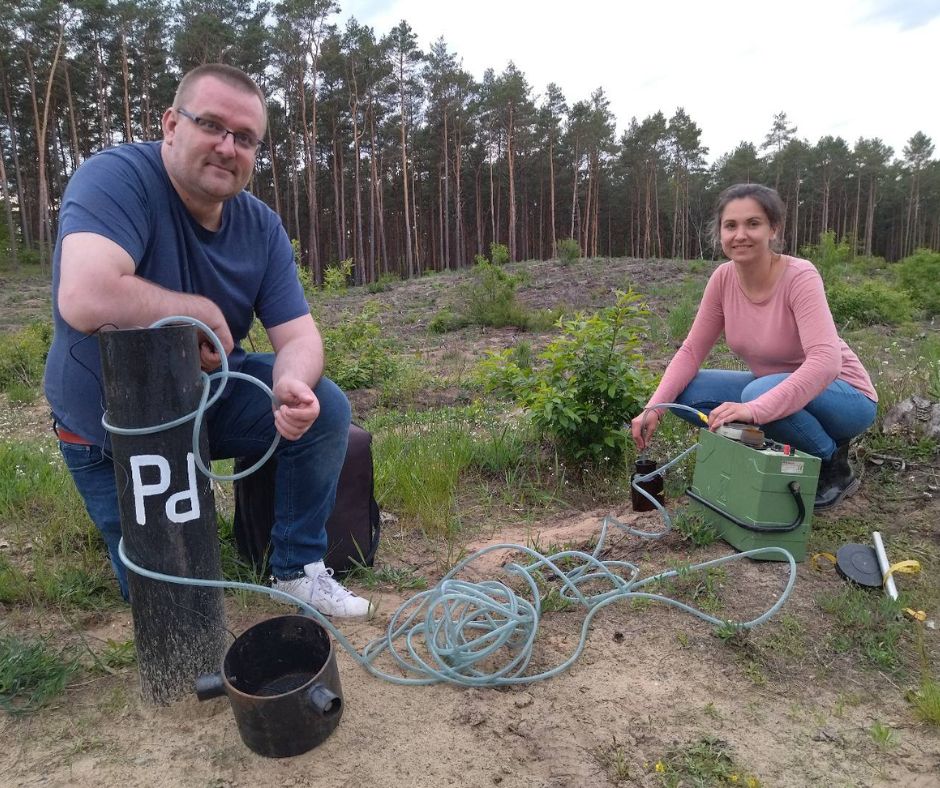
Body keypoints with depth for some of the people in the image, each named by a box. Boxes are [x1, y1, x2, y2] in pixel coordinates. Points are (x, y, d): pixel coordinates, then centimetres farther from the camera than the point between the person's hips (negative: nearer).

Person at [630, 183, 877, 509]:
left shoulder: (799, 276, -26)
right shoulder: (723, 278, -10)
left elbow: (825, 361, -38)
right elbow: (692, 350, -9)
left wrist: (756, 409, -50)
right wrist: (654, 407, -23)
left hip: (844, 396, -5)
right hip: (771, 388, 5)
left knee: (760, 393, -36)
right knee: (686, 394, -14)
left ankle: (834, 466, -5)